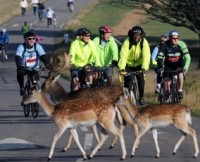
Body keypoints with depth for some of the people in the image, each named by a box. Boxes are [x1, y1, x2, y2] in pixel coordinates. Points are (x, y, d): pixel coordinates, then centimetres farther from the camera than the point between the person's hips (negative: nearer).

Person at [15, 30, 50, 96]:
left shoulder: (38, 46, -15)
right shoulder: (21, 47, -18)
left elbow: (43, 56, -26)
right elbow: (17, 58, -31)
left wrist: (47, 65, -44)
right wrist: (19, 67, -49)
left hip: (35, 68, 1)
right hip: (24, 68, -1)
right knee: (19, 74, -28)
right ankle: (22, 88, -3)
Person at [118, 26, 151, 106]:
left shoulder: (144, 43, -20)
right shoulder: (127, 42, -22)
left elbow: (146, 56, -30)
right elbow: (123, 55, -32)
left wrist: (144, 68, -45)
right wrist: (122, 68, -45)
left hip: (139, 64, 0)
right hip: (128, 64, 0)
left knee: (141, 79, -15)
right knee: (127, 80, -13)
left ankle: (141, 98, 0)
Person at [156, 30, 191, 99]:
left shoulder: (181, 44, -21)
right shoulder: (165, 45, -21)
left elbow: (187, 57, -25)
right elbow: (160, 58, -21)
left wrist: (185, 68, -37)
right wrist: (160, 67, -34)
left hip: (178, 65, -1)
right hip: (168, 66, 1)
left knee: (180, 75, -30)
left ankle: (180, 91, -13)